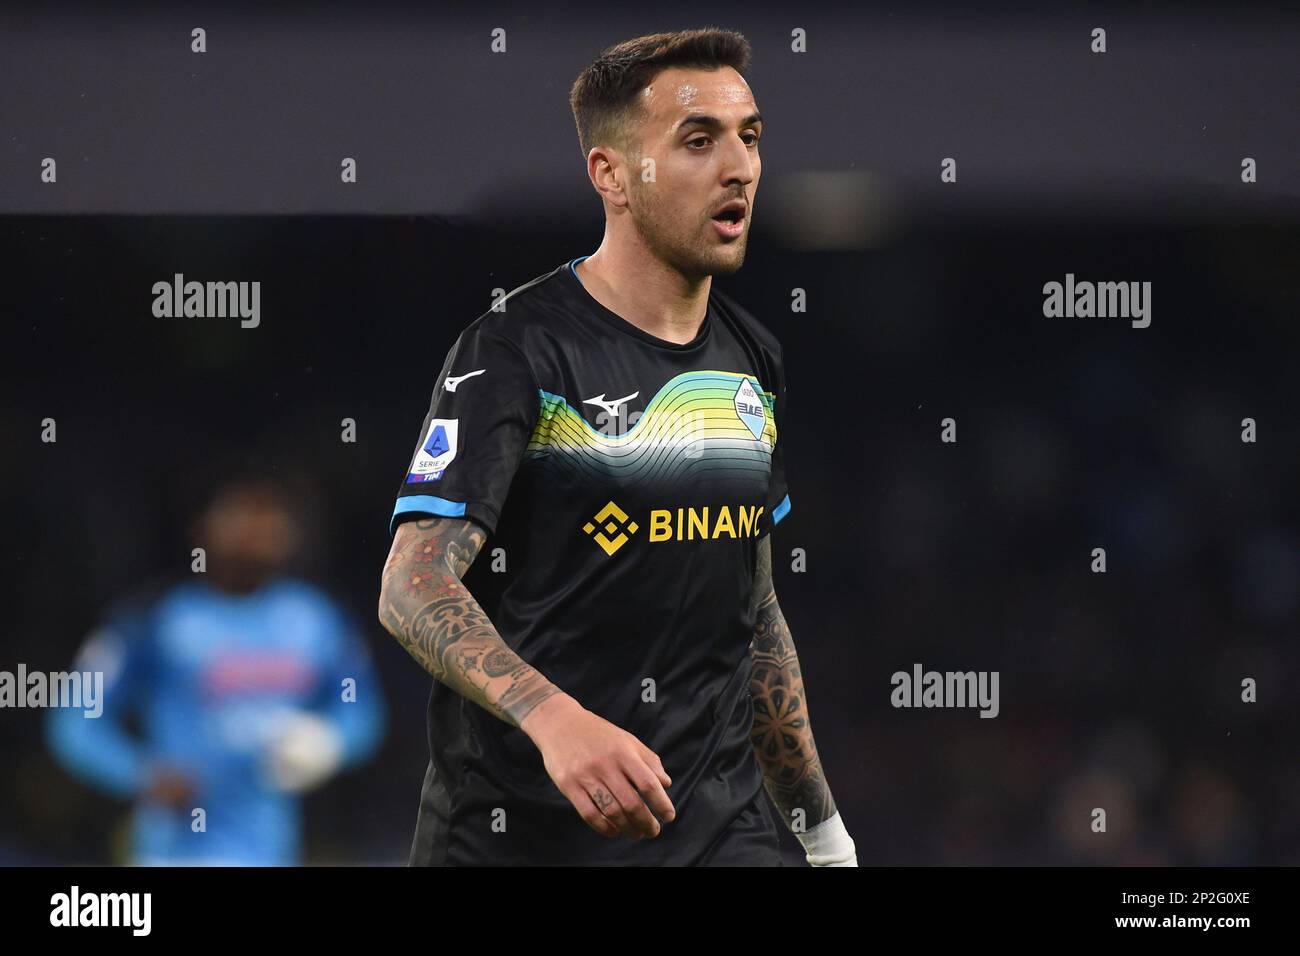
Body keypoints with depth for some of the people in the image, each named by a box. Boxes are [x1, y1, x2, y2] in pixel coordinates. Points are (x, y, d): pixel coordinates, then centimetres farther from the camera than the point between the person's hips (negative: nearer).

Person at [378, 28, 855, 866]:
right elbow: (414, 585, -20)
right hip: (521, 829, -5)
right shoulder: (517, 349, -10)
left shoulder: (754, 360, 12)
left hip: (721, 824, 5)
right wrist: (553, 718, -36)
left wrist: (825, 834, 18)